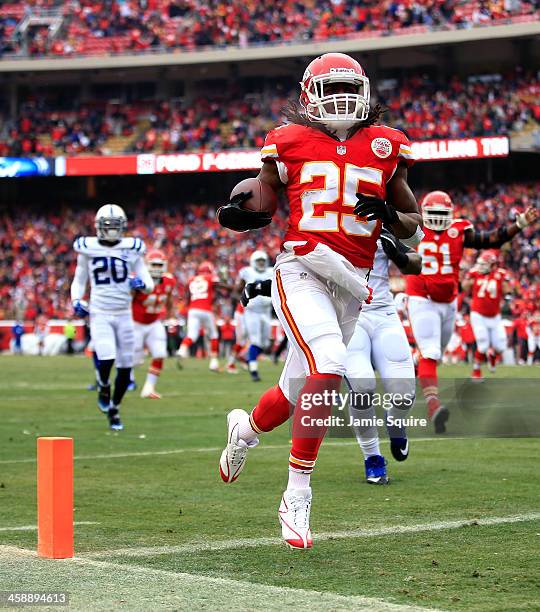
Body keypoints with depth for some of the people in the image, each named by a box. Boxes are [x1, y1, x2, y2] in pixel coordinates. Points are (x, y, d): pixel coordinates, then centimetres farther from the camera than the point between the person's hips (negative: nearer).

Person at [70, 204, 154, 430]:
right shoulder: (88, 249, 1)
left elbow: (149, 283, 6)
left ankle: (114, 408, 27)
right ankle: (103, 387, 14)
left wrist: (142, 284, -17)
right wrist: (76, 301, -4)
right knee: (106, 360, -21)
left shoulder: (132, 249, 1)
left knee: (125, 368, 3)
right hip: (99, 314, -2)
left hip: (124, 314, 2)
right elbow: (79, 280, 13)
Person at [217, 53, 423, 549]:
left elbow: (415, 229, 15)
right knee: (328, 365, -26)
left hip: (351, 283, 4)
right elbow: (261, 209, 14)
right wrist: (239, 212, -8)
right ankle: (298, 498, -18)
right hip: (301, 271, -4)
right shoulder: (291, 143, 3)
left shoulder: (384, 146, 9)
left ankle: (246, 429, 49)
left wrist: (390, 215, -7)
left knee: (300, 390, 13)